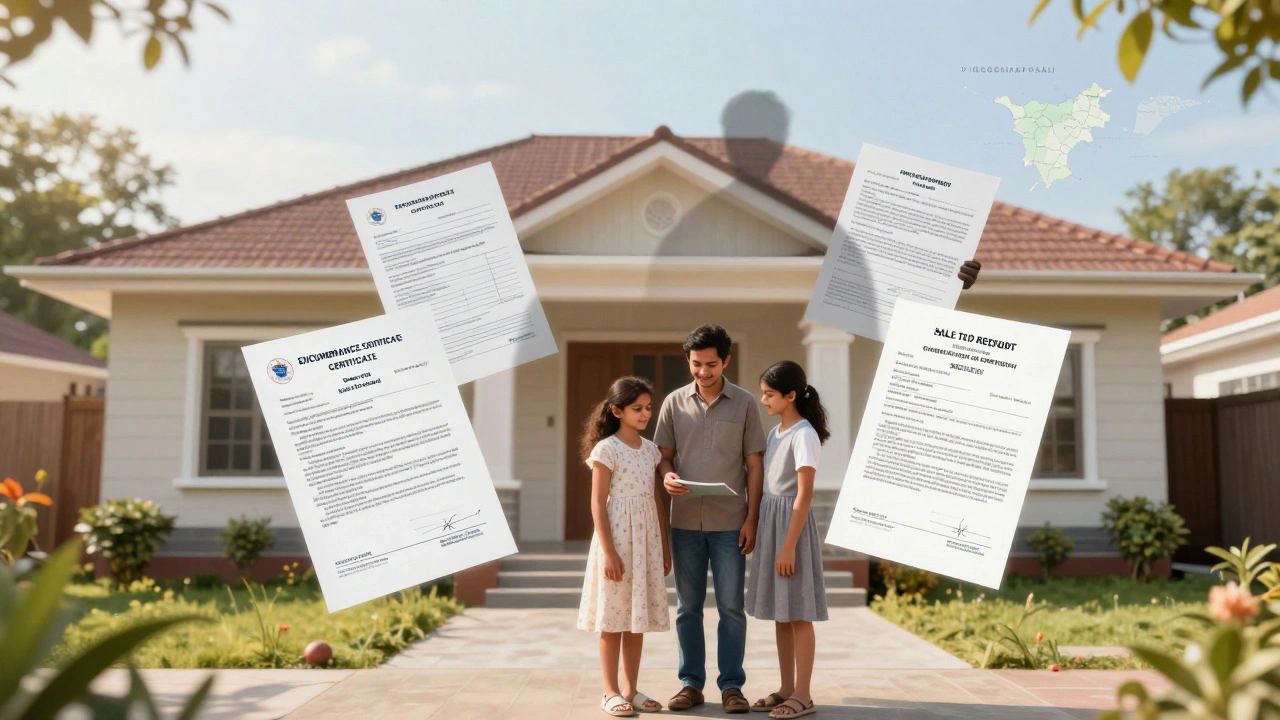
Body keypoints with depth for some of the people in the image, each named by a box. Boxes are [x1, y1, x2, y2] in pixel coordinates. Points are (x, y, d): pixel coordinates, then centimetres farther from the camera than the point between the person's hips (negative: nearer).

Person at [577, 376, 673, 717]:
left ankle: (631, 689, 20)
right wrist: (608, 550, -16)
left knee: (638, 616, 10)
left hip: (646, 539, 6)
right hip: (617, 536, -6)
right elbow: (598, 503, -11)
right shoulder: (606, 449, -9)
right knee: (613, 617, 1)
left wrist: (664, 545, 13)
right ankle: (611, 692, 11)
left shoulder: (650, 449, 10)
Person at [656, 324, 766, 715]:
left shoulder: (745, 404, 1)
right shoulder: (674, 403, 5)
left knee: (731, 606, 3)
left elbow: (754, 464, 1)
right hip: (685, 521, 2)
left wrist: (751, 518, -4)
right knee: (687, 607, 9)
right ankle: (691, 683, 20)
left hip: (730, 522, -2)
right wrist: (667, 476, -14)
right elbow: (665, 455, 10)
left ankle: (731, 686, 14)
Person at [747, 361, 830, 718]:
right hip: (769, 522, 8)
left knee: (798, 614, 0)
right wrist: (757, 530, 13)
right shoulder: (775, 432, 11)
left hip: (792, 523, -8)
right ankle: (787, 689, 22)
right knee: (780, 613, 13)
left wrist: (789, 546, -19)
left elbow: (804, 495, -17)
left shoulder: (804, 435, -14)